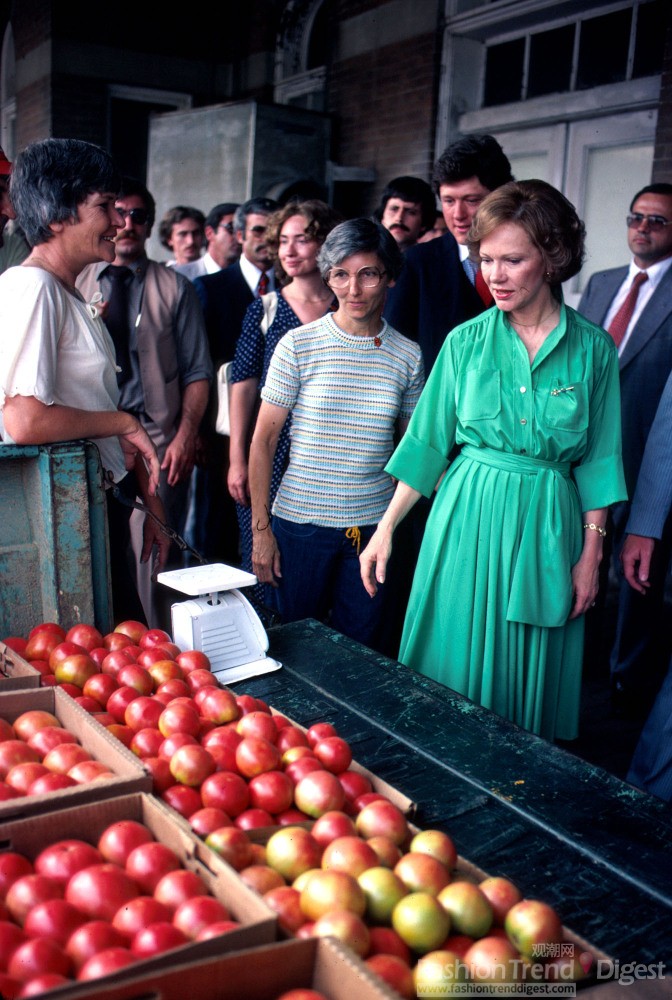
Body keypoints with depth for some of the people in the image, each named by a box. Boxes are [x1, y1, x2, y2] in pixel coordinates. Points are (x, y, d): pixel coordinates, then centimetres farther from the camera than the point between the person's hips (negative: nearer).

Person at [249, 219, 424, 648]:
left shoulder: (408, 355, 2)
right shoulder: (298, 345, -5)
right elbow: (263, 439, -2)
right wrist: (260, 527, -5)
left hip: (374, 525, 2)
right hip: (300, 520, -1)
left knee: (360, 645, 13)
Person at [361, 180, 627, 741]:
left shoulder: (592, 348, -1)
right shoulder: (466, 342, 0)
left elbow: (598, 458, 3)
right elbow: (428, 441, 4)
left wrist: (591, 552, 0)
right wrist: (386, 528, 1)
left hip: (547, 526, 0)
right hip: (467, 518, 1)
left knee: (528, 675, 10)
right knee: (454, 666, 7)